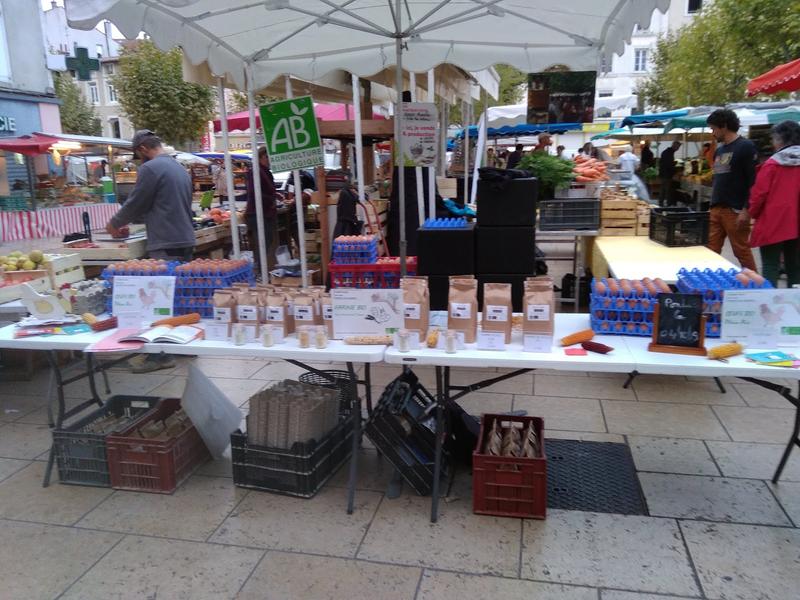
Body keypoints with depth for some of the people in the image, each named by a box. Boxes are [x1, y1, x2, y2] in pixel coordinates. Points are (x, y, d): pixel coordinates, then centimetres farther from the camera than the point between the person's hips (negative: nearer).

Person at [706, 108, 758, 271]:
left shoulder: (746, 147, -5)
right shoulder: (719, 150, 17)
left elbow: (753, 181, -12)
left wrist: (746, 210, -18)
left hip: (735, 210, -7)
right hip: (716, 209, 7)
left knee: (742, 252, -1)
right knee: (710, 251, 3)